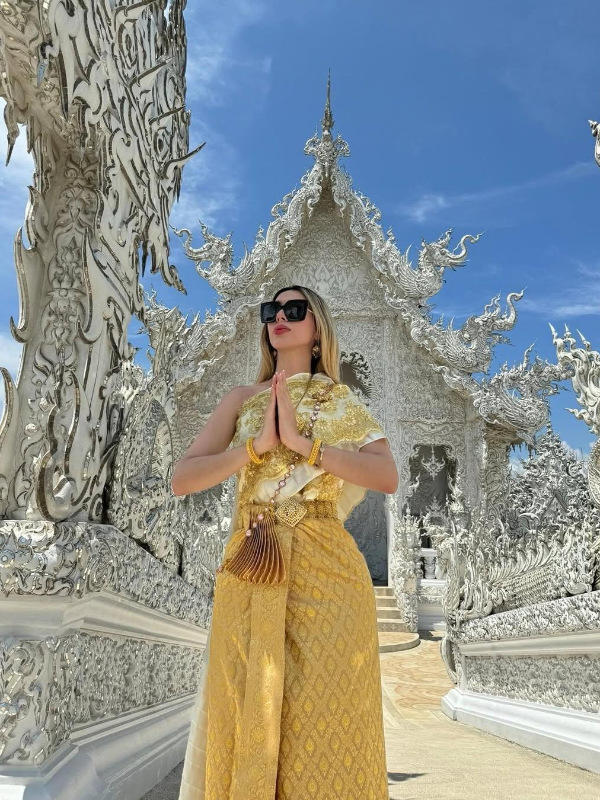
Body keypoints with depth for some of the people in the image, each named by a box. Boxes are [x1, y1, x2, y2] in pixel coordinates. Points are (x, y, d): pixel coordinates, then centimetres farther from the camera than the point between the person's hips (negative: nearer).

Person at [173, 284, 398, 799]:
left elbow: (388, 477, -9)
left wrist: (301, 441, -15)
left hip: (323, 571, -1)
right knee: (246, 718, 7)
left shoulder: (343, 402, 7)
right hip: (249, 573, 2)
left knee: (323, 715, 2)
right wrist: (257, 445, -11)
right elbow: (183, 479, 2)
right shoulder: (242, 400, 12)